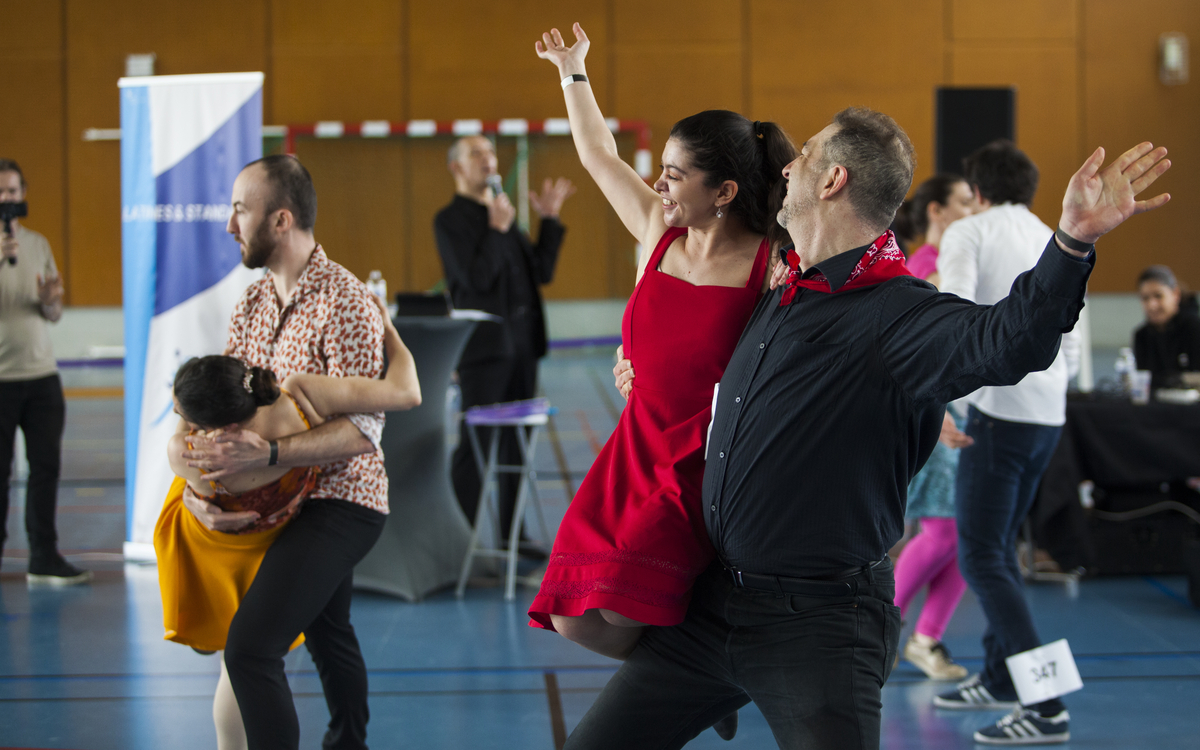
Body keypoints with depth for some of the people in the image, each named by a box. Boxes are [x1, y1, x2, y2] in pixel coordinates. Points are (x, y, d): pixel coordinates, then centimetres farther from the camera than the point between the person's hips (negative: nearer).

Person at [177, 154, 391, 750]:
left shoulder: (342, 302, -21)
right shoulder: (253, 302, 5)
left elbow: (362, 430, -27)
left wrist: (266, 454, -38)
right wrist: (193, 487, -17)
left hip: (340, 501, -9)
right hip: (292, 498, 9)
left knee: (250, 646, -22)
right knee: (326, 631, 28)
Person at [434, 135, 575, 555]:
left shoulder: (503, 215, 18)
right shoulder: (449, 221, -4)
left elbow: (542, 272, 12)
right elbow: (477, 279, -15)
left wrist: (550, 220, 7)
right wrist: (497, 229, -19)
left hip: (521, 344, 7)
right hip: (483, 346, -7)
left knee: (517, 442, 9)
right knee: (475, 446, -6)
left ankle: (511, 535, 16)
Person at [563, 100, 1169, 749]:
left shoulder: (899, 314, -15)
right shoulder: (777, 298, 11)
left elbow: (1007, 339, -38)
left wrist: (1072, 238, -52)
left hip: (818, 623, -8)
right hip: (710, 604, 8)